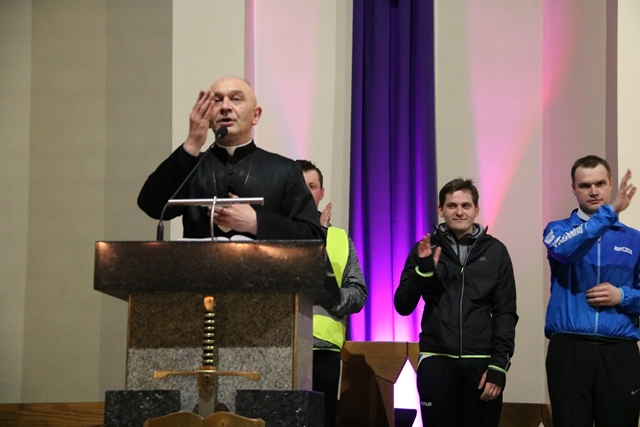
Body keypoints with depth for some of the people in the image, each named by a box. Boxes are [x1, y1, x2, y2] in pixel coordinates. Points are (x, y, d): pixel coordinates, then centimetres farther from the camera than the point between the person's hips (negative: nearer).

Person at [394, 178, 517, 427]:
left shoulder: (495, 251, 6)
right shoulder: (426, 249, 8)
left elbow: (505, 313, 4)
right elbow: (403, 306, 5)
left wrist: (499, 365, -5)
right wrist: (423, 269, -10)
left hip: (481, 362, 0)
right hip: (436, 360, 1)